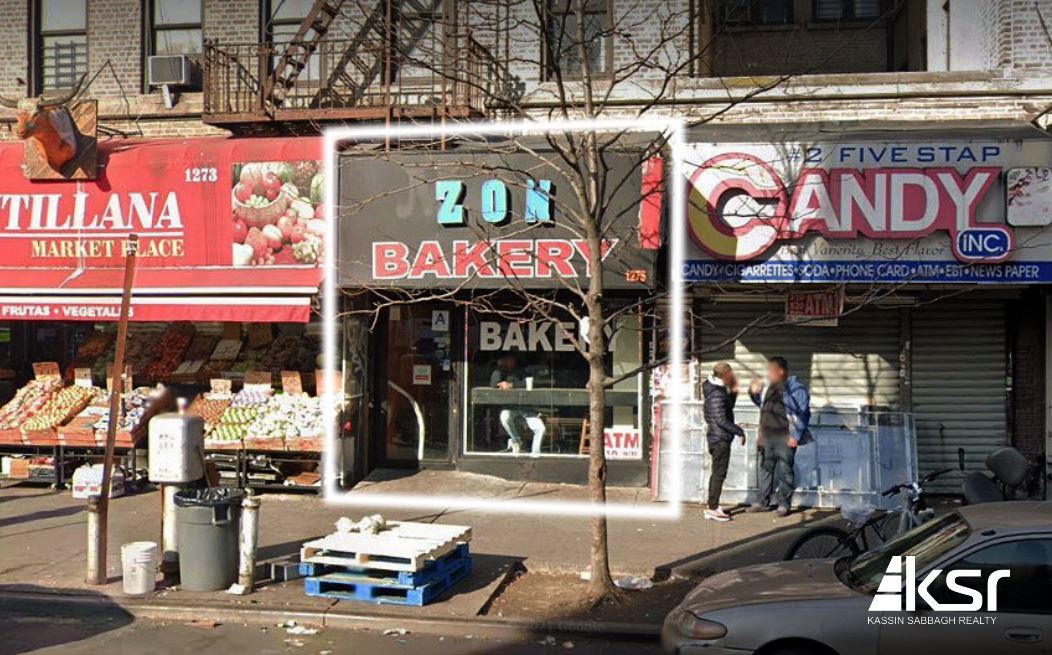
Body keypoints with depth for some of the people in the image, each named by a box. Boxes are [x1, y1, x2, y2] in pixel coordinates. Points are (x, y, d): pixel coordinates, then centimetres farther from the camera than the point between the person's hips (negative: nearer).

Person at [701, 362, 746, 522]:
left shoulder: (719, 392, 12)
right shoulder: (717, 395, -19)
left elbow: (728, 408, 23)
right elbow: (721, 420, -24)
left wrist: (733, 392, 10)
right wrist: (740, 431, -18)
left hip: (717, 438, 10)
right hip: (720, 439, -10)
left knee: (717, 473, 16)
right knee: (719, 473, -5)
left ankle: (712, 506, 23)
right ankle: (712, 509, -1)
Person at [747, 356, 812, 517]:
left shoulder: (795, 388, -10)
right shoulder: (769, 388, 12)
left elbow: (803, 413, -12)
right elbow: (762, 405, 28)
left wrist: (795, 436, -15)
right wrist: (755, 392, 11)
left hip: (785, 438, -7)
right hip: (768, 437, 7)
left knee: (784, 470, -1)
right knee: (766, 468, 11)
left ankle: (784, 504, 9)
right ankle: (764, 502, 21)